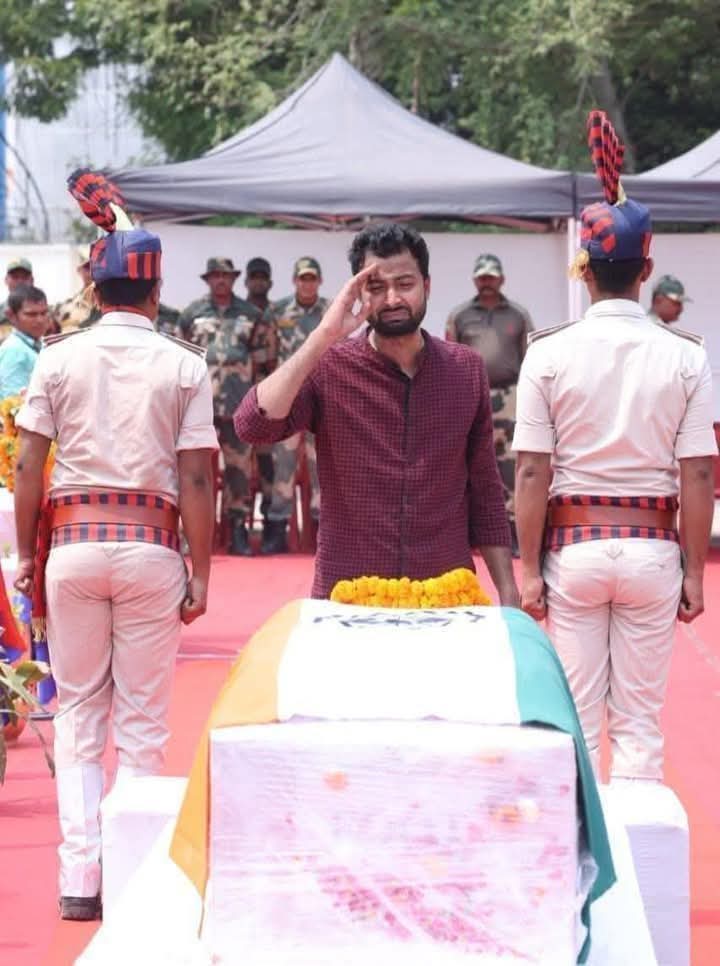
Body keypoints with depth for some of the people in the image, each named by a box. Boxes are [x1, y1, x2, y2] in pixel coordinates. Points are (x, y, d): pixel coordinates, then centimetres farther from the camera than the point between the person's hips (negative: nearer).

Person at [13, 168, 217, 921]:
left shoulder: (59, 359, 1)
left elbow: (28, 465, 0)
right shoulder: (184, 367, -2)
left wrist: (26, 552, 10)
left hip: (73, 542, 1)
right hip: (151, 545, -1)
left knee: (78, 714, 9)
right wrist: (201, 571, 2)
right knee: (141, 722, 6)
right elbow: (197, 480, -4)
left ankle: (79, 878, 3)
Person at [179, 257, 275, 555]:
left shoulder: (252, 316, 10)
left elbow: (263, 361, 11)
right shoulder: (192, 313, 8)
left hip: (240, 405, 1)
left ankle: (239, 530, 9)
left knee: (240, 467, 3)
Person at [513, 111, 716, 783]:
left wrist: (528, 568, 0)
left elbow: (532, 473, -6)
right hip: (653, 546, 1)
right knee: (641, 717, 6)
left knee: (576, 714, 6)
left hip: (574, 546, 0)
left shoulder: (549, 354, -5)